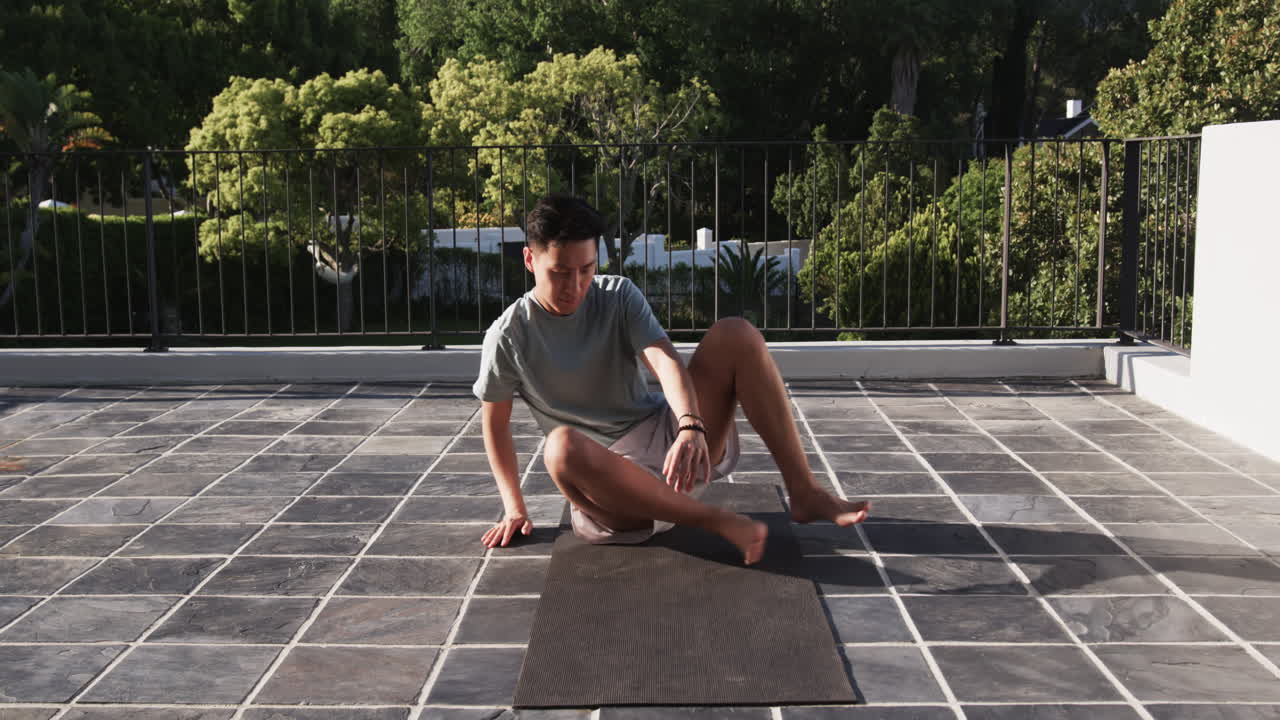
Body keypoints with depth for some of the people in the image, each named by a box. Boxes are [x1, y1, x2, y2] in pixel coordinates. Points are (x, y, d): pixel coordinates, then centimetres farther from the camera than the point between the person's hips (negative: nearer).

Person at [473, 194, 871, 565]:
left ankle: (804, 492, -20)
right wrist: (514, 508, 1)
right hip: (608, 480, -3)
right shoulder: (507, 336, -4)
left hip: (665, 438, 3)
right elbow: (495, 426, 7)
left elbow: (666, 362, -17)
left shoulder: (618, 296, 0)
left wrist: (690, 427, -36)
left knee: (735, 333, -17)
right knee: (563, 447, -41)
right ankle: (718, 520, -30)